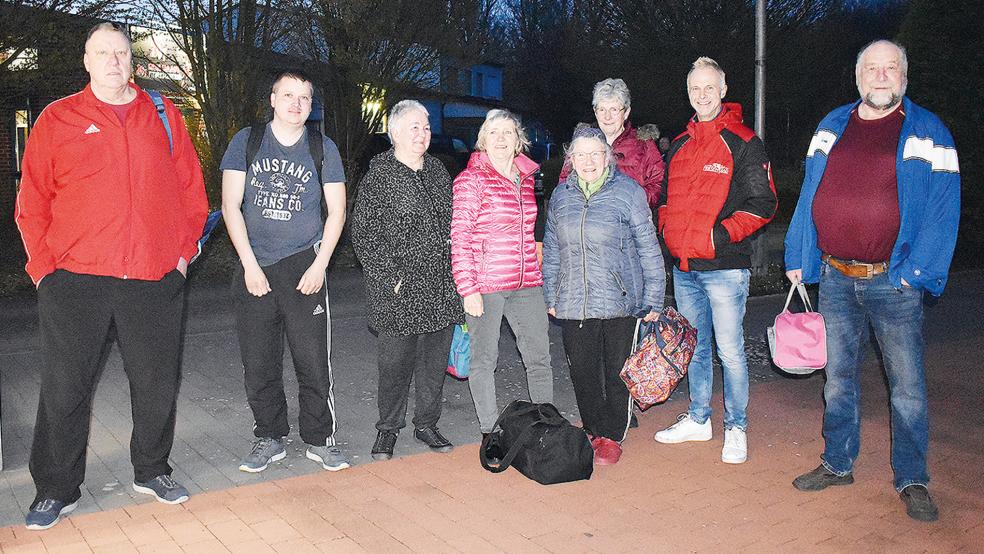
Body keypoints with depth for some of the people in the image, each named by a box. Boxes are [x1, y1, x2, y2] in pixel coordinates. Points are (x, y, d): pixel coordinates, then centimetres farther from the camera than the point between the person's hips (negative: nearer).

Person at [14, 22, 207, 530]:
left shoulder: (164, 115, 10)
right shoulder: (57, 119, 6)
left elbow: (192, 192, 10)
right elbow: (32, 201, 5)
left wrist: (183, 253, 4)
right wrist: (43, 266, -3)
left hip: (155, 279, 1)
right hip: (74, 280, -1)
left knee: (157, 384, 10)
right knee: (64, 388, 5)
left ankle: (151, 470, 29)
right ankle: (56, 489, 22)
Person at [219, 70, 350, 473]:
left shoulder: (323, 148, 6)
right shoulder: (246, 142, 5)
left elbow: (336, 211, 5)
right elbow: (230, 206, 1)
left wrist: (319, 266, -5)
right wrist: (251, 265, -7)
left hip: (304, 266, -1)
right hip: (255, 267, 1)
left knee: (313, 360, -2)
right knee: (259, 363, 5)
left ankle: (320, 439, 13)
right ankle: (269, 439, 21)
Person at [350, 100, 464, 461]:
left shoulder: (438, 171, 13)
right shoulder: (378, 176, -5)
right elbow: (364, 235, -8)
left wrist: (456, 275, 12)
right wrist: (392, 278, -14)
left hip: (442, 289, 5)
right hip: (399, 293, -5)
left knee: (434, 362, 12)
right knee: (395, 363, 2)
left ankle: (426, 424, 28)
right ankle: (388, 428, 21)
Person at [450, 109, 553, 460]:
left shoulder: (526, 178, 13)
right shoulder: (471, 180, -6)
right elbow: (460, 237, -10)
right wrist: (467, 288, -15)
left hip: (526, 284, 6)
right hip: (484, 285, -5)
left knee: (539, 358, 8)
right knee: (484, 361, 6)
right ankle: (490, 433, 19)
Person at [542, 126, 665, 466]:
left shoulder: (628, 191, -4)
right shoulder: (561, 195, 8)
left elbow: (648, 248, -2)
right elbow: (551, 250, 15)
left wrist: (653, 300, -3)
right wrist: (551, 296, 13)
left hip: (620, 301, -3)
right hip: (573, 304, 4)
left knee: (618, 372, 6)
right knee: (582, 371, 9)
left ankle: (612, 436, 22)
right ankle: (593, 430, 27)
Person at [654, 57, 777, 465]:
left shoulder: (743, 143, -5)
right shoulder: (679, 145, 14)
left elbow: (763, 204, -9)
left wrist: (719, 236, -18)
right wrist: (668, 230, 6)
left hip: (724, 267, -6)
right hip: (683, 267, 6)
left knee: (730, 350, -1)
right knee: (694, 346, 16)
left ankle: (735, 428, 15)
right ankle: (698, 419, 29)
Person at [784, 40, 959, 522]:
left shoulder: (927, 131, -1)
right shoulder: (832, 126, 9)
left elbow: (944, 207, -5)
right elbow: (809, 197, 12)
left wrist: (917, 272, -12)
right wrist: (798, 257, 9)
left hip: (893, 283, -3)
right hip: (834, 279, 3)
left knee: (907, 384, 5)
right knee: (838, 377, 13)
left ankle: (911, 480, 20)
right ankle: (837, 464, 28)